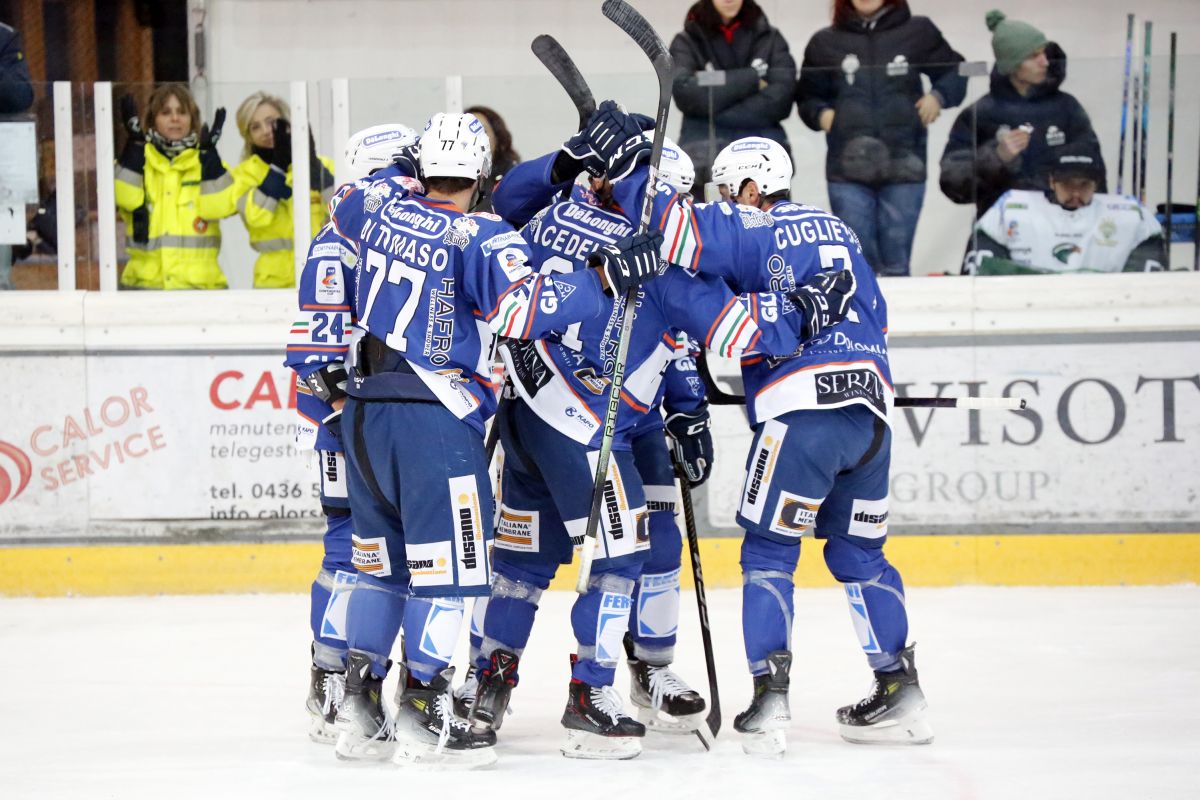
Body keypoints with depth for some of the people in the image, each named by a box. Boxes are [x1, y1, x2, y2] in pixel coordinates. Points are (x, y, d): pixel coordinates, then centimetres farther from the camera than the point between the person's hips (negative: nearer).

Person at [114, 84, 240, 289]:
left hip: (200, 282, 0)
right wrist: (134, 142, -12)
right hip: (145, 279, 0)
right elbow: (126, 199, -12)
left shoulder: (206, 160, 9)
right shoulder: (140, 160, 9)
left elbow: (221, 206, -9)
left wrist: (208, 151, -12)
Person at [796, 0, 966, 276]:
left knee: (895, 263, 3)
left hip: (903, 167, 0)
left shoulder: (918, 32, 4)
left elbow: (955, 72, 13)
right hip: (848, 168, 0)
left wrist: (939, 96, -6)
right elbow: (807, 96, 15)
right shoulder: (825, 43, 6)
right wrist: (820, 114, -5)